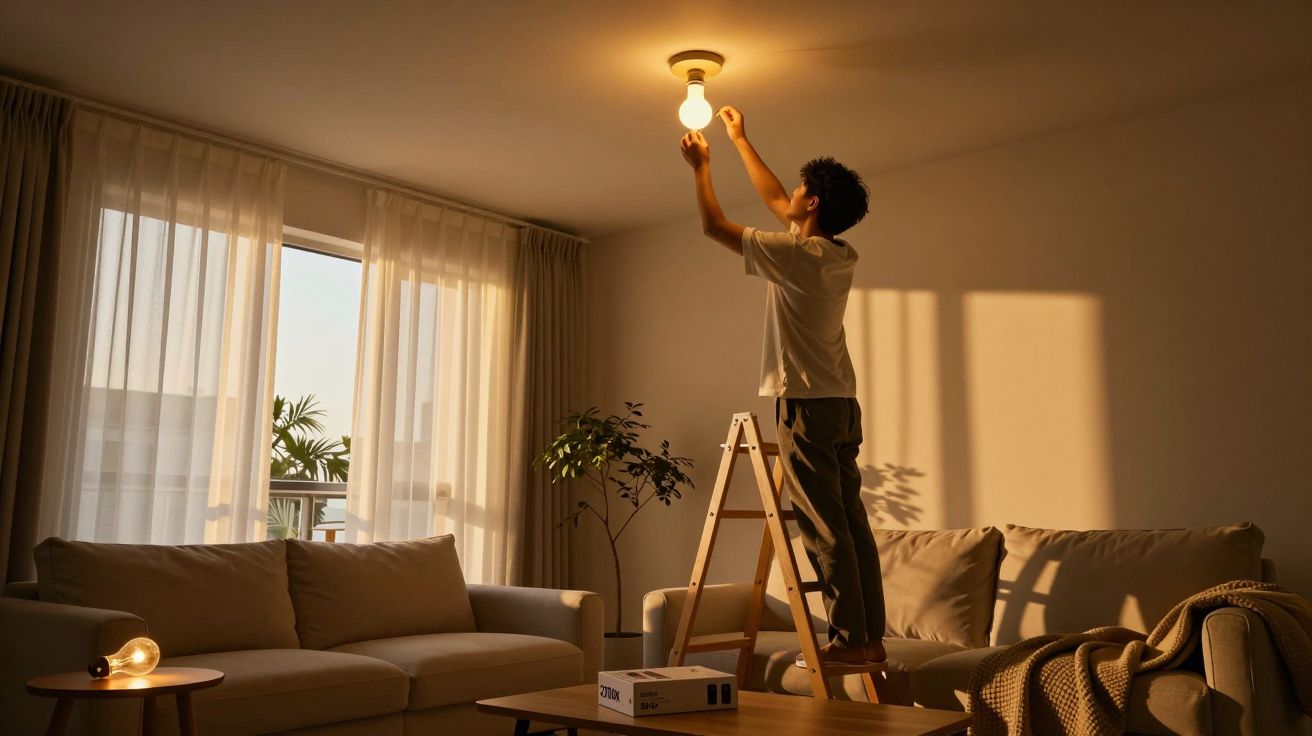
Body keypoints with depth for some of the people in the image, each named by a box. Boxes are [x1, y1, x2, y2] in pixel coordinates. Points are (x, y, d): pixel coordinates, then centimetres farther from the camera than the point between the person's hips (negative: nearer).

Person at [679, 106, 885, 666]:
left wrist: (701, 166, 12)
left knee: (823, 526, -6)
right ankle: (871, 637, 11)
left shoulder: (798, 255, -12)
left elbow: (714, 226, -3)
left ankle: (848, 640, -4)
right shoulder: (842, 256, 13)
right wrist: (739, 140, 33)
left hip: (806, 403, -9)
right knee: (851, 521, 7)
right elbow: (774, 201, 26)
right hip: (842, 403, 9)